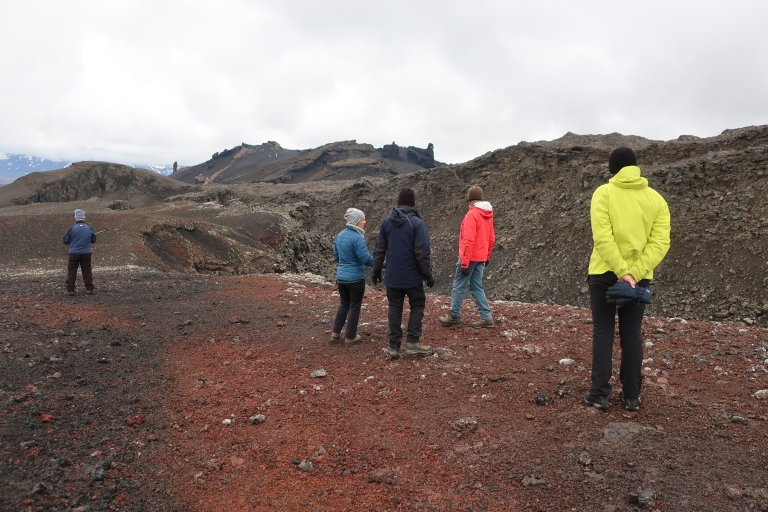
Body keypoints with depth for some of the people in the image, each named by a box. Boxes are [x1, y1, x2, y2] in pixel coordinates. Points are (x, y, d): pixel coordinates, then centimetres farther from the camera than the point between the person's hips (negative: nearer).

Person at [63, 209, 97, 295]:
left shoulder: (72, 228, -9)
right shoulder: (89, 228, -2)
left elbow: (65, 241, -3)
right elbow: (94, 240, 9)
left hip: (74, 253, -2)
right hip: (86, 253, 2)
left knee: (71, 272, 6)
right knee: (87, 271, 10)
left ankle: (70, 290, 6)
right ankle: (89, 288, 12)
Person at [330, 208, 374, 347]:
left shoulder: (340, 235, 4)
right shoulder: (357, 238, -20)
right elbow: (366, 259, -21)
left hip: (341, 277, 7)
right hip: (355, 278, -7)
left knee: (344, 304, 21)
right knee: (355, 307, 8)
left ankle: (335, 333, 23)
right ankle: (350, 337, 16)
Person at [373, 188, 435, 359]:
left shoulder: (386, 222, 2)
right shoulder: (417, 223, -12)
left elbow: (379, 250, 6)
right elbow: (423, 253, -15)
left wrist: (376, 270, 15)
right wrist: (428, 274, -6)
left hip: (392, 277, 4)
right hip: (412, 277, -4)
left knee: (395, 309, 11)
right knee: (417, 306, 12)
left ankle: (394, 346, 12)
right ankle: (413, 342, 6)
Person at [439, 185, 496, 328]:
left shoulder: (471, 214, -17)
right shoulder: (488, 214, 9)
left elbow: (469, 240, -21)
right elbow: (491, 238, 16)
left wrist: (465, 263, -19)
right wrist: (487, 257, 25)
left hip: (469, 257, -8)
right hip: (481, 258, 8)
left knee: (459, 286, 4)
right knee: (477, 287, 12)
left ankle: (454, 316, 11)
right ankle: (486, 318, 9)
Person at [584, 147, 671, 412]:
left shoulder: (603, 193, -6)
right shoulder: (657, 199, 5)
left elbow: (602, 237, -17)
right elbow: (660, 242, -7)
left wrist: (622, 272, -18)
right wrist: (634, 273, -14)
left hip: (604, 272, -3)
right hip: (640, 276, 3)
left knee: (603, 332, 5)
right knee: (632, 333, 10)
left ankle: (600, 393, 5)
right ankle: (631, 396, 15)